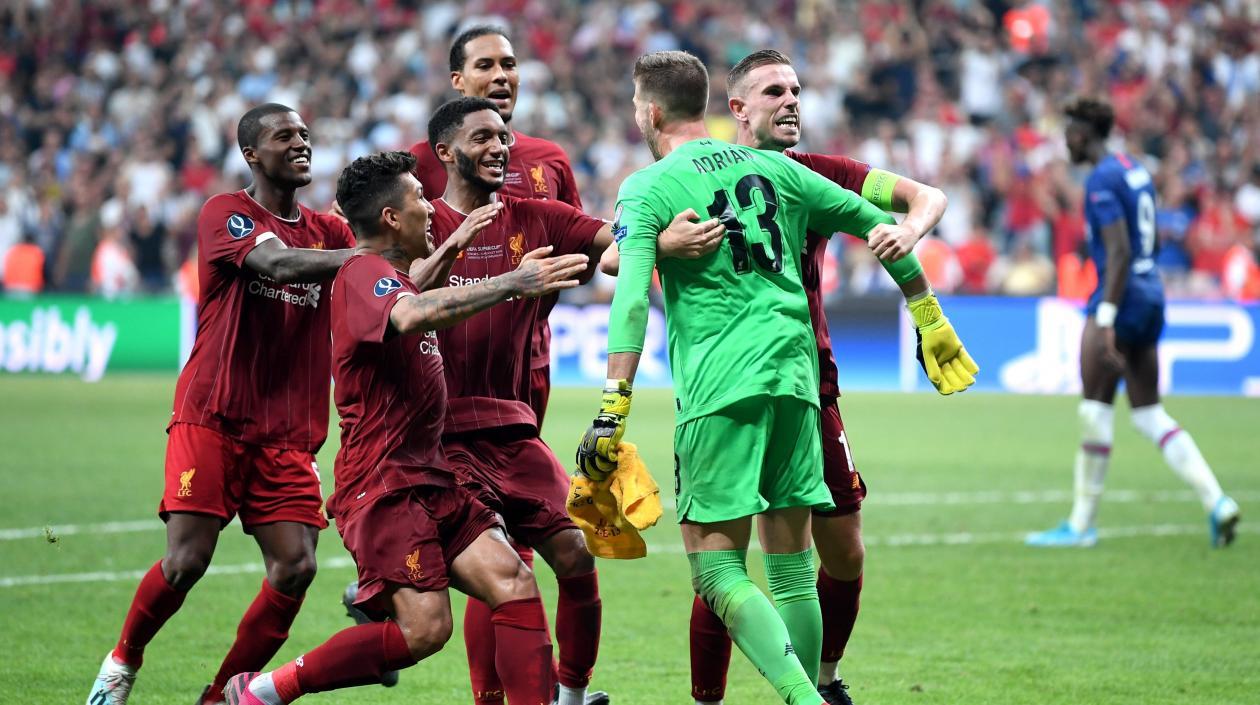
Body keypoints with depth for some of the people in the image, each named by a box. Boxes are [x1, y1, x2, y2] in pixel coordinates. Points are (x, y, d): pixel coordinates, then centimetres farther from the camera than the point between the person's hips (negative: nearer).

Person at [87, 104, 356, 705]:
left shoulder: (328, 231, 15)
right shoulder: (225, 214, -3)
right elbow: (277, 262, -22)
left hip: (288, 432, 5)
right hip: (213, 418, -5)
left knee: (296, 567, -10)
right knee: (187, 560, -11)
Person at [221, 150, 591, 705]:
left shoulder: (394, 274, 19)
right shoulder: (362, 272, -12)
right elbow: (412, 315, -35)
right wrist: (513, 283, -33)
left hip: (430, 481, 10)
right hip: (383, 485, -10)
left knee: (514, 583, -8)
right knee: (425, 629, -17)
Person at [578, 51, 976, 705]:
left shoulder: (646, 189, 0)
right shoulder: (773, 168, 15)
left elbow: (632, 299, -14)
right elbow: (877, 224, 20)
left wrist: (612, 410, -19)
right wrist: (927, 316, 31)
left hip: (718, 387, -5)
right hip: (795, 379, 5)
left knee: (717, 570, -4)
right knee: (793, 569, 12)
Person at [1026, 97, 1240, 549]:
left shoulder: (1101, 181, -13)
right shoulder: (1135, 170, 16)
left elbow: (1119, 253, -21)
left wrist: (1105, 318, -24)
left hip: (1122, 296, -10)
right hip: (1151, 295, 10)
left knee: (1095, 411, -4)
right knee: (1150, 416, 9)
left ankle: (1081, 524, 1)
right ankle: (1216, 502, -2)